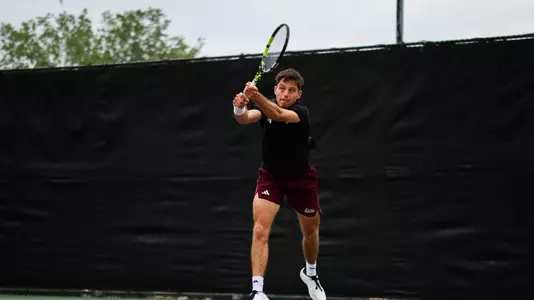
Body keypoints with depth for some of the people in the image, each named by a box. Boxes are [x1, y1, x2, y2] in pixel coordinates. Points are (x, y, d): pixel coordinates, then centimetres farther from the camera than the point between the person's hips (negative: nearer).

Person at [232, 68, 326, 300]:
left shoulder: (301, 112, -22)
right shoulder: (265, 106, -12)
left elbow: (277, 115, -44)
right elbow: (246, 118, -33)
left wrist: (256, 96, -62)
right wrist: (240, 109, -58)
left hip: (301, 179, -1)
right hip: (270, 177, 1)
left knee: (310, 232, 17)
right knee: (260, 231, -19)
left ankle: (310, 273, 47)